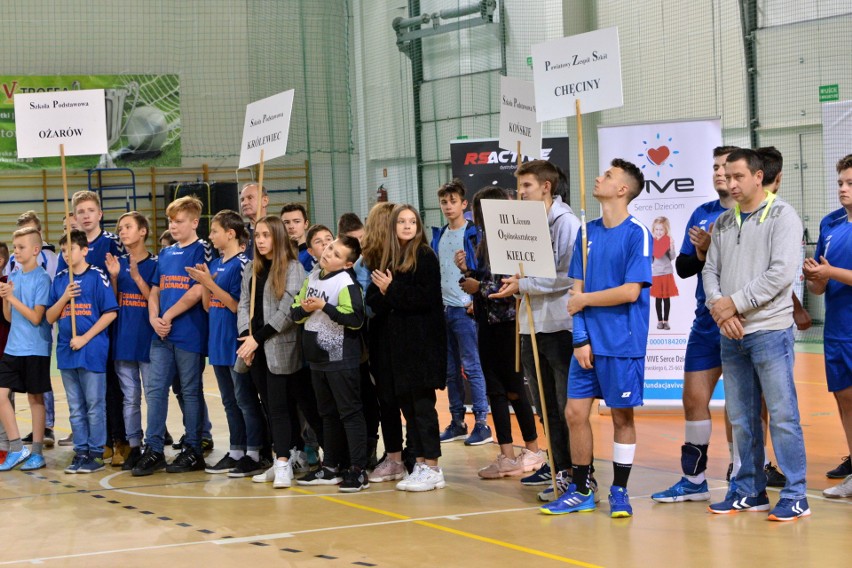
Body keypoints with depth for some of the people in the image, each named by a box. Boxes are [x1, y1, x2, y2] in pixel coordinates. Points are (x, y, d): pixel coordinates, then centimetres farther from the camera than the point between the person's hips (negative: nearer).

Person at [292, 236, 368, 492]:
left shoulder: (345, 283, -14)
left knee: (350, 412, -5)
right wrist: (305, 308, -9)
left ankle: (358, 470, -4)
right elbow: (295, 312, 13)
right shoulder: (312, 278, 10)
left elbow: (355, 319, -24)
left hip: (341, 359, -8)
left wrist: (324, 306, -21)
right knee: (328, 413, 16)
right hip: (317, 358, 8)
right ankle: (331, 466, 26)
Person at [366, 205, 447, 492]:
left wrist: (392, 290, -13)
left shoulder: (426, 257, -5)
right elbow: (373, 301, 10)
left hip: (423, 341, -7)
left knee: (422, 403, -6)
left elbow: (426, 298, -15)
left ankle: (432, 467, -3)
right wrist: (383, 294, -11)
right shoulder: (387, 260, 13)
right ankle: (419, 465, 13)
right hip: (398, 341, 7)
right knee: (406, 403, 7)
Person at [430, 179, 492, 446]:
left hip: (465, 310, -7)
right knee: (450, 370, 10)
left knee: (472, 367, -6)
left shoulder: (474, 233, -6)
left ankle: (481, 423, -2)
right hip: (442, 310, 7)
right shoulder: (439, 236, 14)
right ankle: (457, 422, 17)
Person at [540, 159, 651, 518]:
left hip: (623, 343, -5)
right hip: (590, 341, 6)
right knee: (575, 413, 4)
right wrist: (580, 338, -3)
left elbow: (630, 291, -16)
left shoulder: (637, 234, -9)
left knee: (622, 415, 4)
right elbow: (577, 289, 8)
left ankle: (619, 492, 15)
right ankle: (580, 491, 16)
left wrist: (584, 300, -6)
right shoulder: (588, 233, 10)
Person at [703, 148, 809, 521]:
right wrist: (717, 305, -8)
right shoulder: (724, 222, 15)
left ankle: (795, 497, 0)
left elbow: (781, 273, -14)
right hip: (731, 336, 6)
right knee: (741, 418, 11)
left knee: (782, 416, -5)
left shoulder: (781, 216, -4)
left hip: (769, 331, -6)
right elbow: (710, 270, 12)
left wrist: (735, 302, -13)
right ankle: (750, 492, 20)